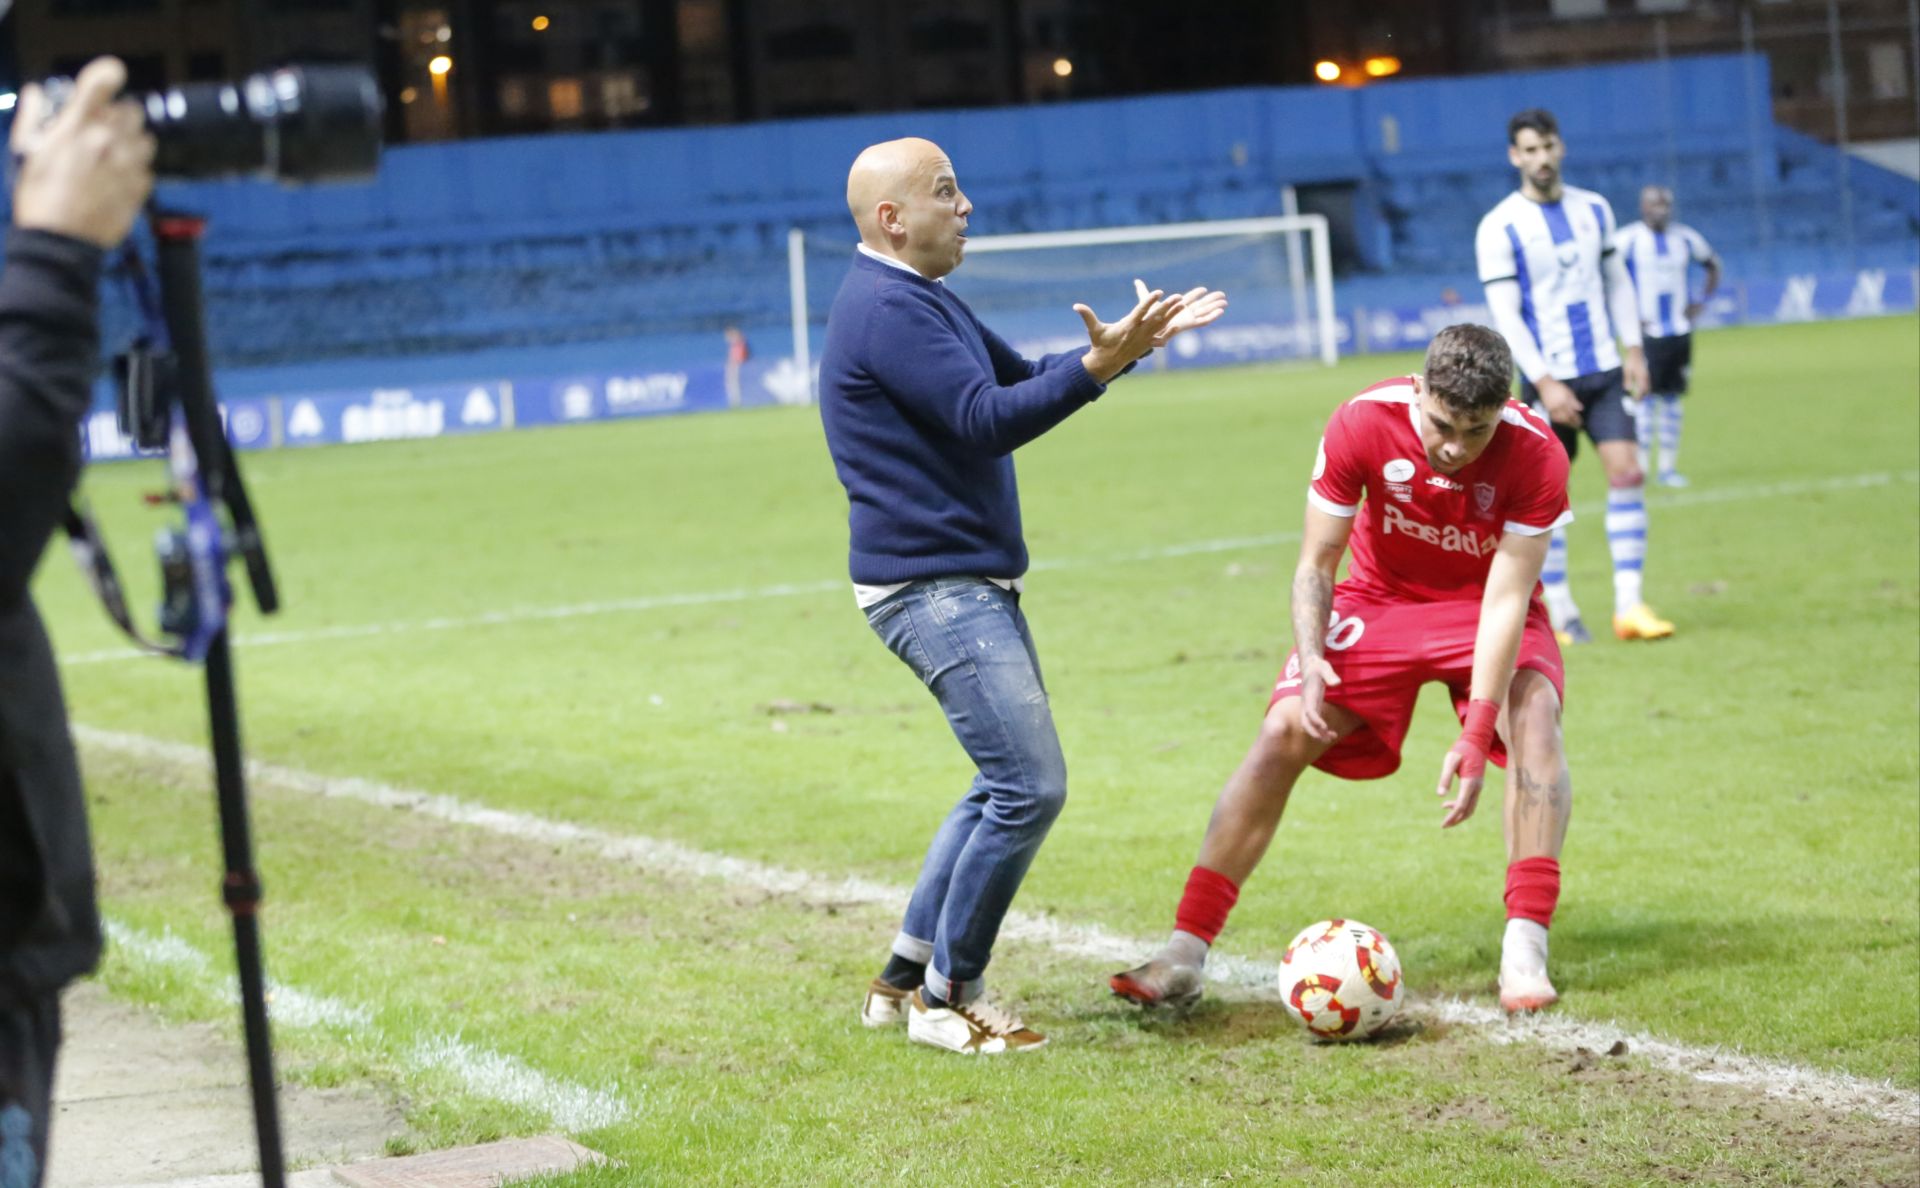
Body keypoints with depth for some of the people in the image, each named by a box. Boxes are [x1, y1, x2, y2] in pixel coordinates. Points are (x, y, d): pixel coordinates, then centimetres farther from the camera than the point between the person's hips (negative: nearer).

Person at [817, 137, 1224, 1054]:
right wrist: (1099, 365, -31)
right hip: (931, 588, -11)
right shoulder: (887, 307, -16)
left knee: (1009, 786, 15)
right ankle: (945, 998, -1)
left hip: (972, 582, 11)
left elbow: (1021, 380, 22)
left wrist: (1128, 340, 11)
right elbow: (986, 420, -24)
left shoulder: (921, 298, 18)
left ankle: (906, 975, 22)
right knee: (1030, 788, -12)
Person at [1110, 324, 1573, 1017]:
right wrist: (1312, 663, -32)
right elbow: (1316, 562, -14)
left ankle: (1525, 950, -32)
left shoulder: (1535, 455, -28)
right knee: (1283, 731, -16)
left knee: (1534, 713, -30)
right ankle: (1185, 955, -14)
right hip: (1380, 598, 1)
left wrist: (1476, 736, -36)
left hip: (1485, 609, -1)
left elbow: (1507, 599, -29)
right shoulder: (1362, 425, -25)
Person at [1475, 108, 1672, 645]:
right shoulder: (1499, 228, -7)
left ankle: (1629, 606, -7)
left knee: (1627, 471, -8)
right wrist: (1545, 383, -17)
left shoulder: (1593, 209, 9)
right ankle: (1560, 614, 9)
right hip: (1548, 380, -4)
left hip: (1604, 371, 4)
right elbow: (1505, 314, -11)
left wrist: (1633, 348, 5)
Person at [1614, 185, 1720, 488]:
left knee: (1671, 400, 7)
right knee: (1646, 398, -7)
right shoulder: (1628, 239, -8)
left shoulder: (1686, 238, 6)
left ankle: (1669, 466, 12)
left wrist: (1702, 301, 8)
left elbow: (1713, 266, 21)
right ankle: (1641, 465, -3)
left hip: (1679, 332, 4)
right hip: (1646, 331, -4)